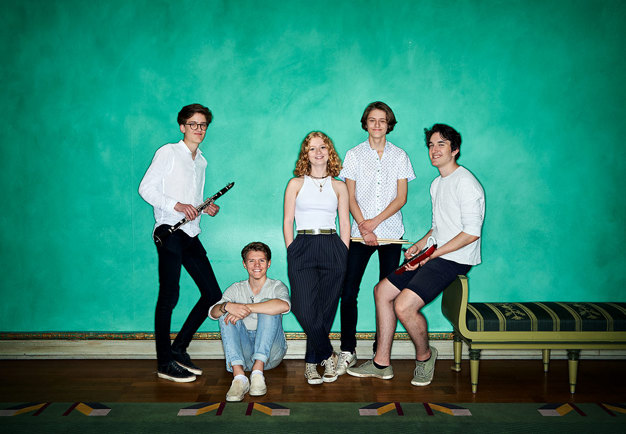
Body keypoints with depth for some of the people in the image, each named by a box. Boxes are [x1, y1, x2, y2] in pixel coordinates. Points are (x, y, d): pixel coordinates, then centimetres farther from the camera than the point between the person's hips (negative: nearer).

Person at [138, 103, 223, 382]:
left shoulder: (201, 161, 22)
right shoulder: (168, 153, 1)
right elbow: (146, 188, -6)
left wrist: (207, 208, 7)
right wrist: (176, 205, -18)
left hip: (191, 234, 8)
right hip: (170, 231, -7)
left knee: (213, 295, 4)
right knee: (169, 296, -7)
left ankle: (179, 349, 16)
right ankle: (165, 363, 3)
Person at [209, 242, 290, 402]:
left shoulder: (277, 286, 5)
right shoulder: (236, 289, 14)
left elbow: (284, 306, -22)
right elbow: (213, 312, -4)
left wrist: (247, 308, -26)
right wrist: (227, 306, -28)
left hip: (271, 351, -2)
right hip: (243, 351, 2)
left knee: (267, 307, -21)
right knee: (227, 315, -18)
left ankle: (258, 371, -34)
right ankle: (239, 375, -36)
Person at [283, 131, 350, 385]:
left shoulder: (339, 186, 13)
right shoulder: (296, 184, 11)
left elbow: (345, 224, 12)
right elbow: (288, 222, 7)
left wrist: (344, 256, 4)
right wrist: (291, 252, -2)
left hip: (332, 248, 1)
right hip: (302, 248, -1)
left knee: (325, 309, 0)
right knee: (306, 311, -13)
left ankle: (312, 362, 19)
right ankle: (328, 356, 9)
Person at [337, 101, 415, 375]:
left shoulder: (399, 156, 7)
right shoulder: (354, 155, 7)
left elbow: (401, 198, 1)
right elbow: (351, 198, 3)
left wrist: (375, 221, -11)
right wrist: (364, 227, -10)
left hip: (391, 232, 1)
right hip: (360, 232, 0)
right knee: (348, 291, -7)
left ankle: (381, 353, 12)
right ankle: (347, 352, 2)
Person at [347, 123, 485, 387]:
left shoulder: (466, 183, -13)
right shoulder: (437, 184, 18)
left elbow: (471, 233, -19)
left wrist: (432, 254, -19)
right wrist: (420, 245, 8)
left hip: (454, 259, -10)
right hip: (434, 256, 10)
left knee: (404, 305, -23)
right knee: (382, 290, 4)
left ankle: (424, 356, 7)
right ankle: (381, 364, 12)